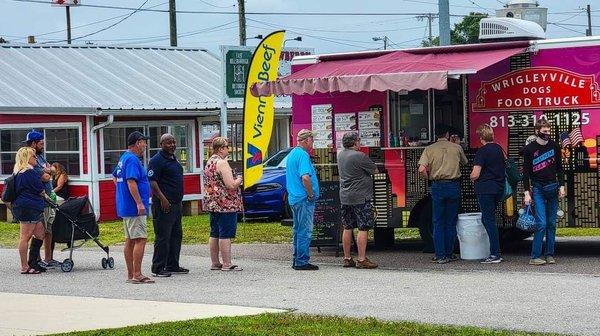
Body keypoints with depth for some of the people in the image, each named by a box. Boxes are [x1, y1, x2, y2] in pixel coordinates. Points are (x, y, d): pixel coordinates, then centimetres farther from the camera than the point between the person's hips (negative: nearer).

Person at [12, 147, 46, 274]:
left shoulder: (17, 172, 16)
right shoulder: (30, 172, -15)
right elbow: (40, 191, -12)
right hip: (29, 208, -10)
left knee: (40, 235, 13)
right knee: (25, 237, -6)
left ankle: (32, 263, 15)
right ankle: (25, 267, -4)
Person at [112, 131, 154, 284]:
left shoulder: (124, 158, 16)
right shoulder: (132, 159, -16)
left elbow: (115, 177, 29)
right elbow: (131, 182, -24)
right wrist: (139, 203, -25)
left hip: (125, 207, 11)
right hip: (134, 208, -11)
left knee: (130, 240, 11)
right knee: (140, 240, -11)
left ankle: (131, 274, 14)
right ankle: (137, 275, -14)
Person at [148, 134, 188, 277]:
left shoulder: (174, 159, 18)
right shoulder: (157, 160, -11)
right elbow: (152, 181, -18)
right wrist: (162, 198, -24)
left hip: (176, 204, 10)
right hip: (164, 205, -10)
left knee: (176, 235, 13)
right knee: (163, 237, -8)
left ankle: (173, 265, 20)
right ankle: (158, 268, -4)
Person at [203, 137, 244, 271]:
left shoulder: (209, 162, 13)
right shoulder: (222, 163, -15)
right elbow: (231, 185, -22)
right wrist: (238, 180, -1)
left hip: (212, 203, 9)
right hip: (226, 204, -9)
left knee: (214, 234, 12)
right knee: (225, 234, -7)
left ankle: (215, 263, 16)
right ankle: (227, 264, -6)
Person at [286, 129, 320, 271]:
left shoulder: (292, 154, 15)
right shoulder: (303, 155, -16)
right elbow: (305, 177, -27)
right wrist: (311, 195, -16)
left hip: (294, 198, 10)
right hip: (304, 198, -10)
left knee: (298, 230, 15)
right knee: (305, 231, -6)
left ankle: (297, 260, 20)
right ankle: (302, 262, -5)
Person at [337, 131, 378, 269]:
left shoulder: (340, 155, 8)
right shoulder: (359, 156, -17)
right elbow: (374, 170, -7)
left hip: (345, 197, 8)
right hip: (360, 197, -8)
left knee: (347, 228, 12)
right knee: (363, 228, -5)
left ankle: (347, 258, 16)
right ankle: (362, 260, -7)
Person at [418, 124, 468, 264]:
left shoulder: (429, 149, -1)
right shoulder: (457, 148, 2)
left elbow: (422, 169, -12)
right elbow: (464, 162, 20)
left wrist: (429, 179, 6)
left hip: (437, 186, -1)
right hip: (454, 186, 1)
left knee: (438, 223, 5)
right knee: (451, 222, 10)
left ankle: (440, 256, 1)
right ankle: (449, 254, 12)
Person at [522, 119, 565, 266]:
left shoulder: (554, 146, 7)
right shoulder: (529, 149, -2)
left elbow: (559, 168, 14)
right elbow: (526, 172, 0)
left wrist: (561, 186, 6)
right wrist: (527, 192, -6)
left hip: (552, 187, 4)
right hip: (538, 189, -4)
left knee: (551, 223, 4)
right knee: (541, 223, -12)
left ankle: (550, 255, 10)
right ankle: (535, 257, -8)